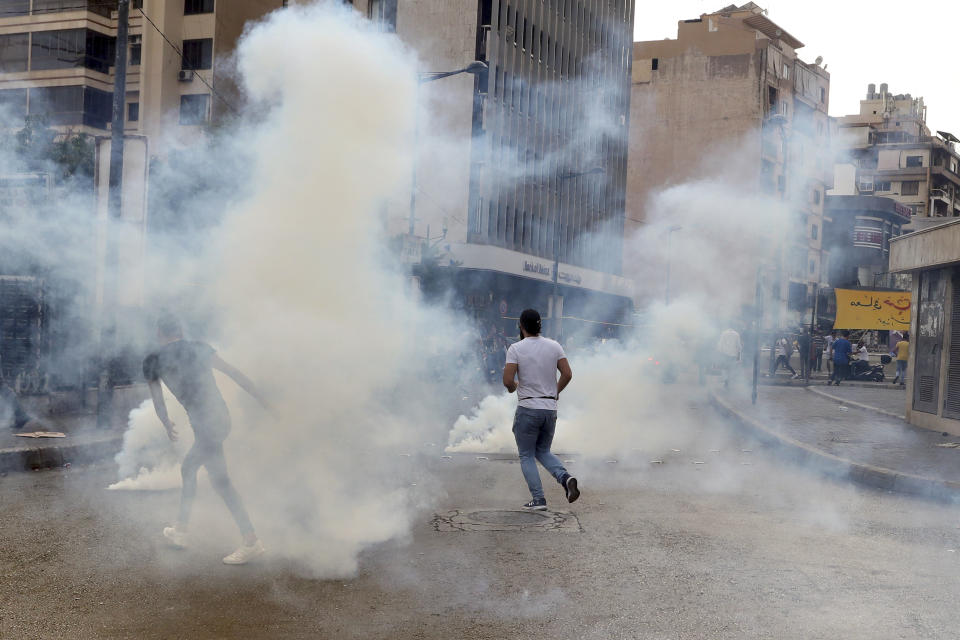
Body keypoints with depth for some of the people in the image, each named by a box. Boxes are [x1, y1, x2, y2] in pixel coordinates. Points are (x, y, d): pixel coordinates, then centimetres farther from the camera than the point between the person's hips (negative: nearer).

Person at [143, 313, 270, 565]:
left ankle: (252, 541, -9)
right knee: (187, 469, 22)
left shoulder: (153, 361, 4)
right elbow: (236, 374, 8)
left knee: (220, 480, -6)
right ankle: (180, 530, 33)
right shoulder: (199, 349, 14)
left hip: (203, 422, -7)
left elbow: (158, 403, 11)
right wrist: (264, 401, 10)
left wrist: (167, 425, 31)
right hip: (222, 417, 7)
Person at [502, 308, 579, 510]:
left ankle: (538, 500, 0)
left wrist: (513, 387, 8)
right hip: (550, 408, 4)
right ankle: (565, 477, -6)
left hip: (528, 409, -4)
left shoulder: (516, 349, -9)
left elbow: (508, 381, -15)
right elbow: (567, 374, 0)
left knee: (526, 456, 8)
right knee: (543, 451, 20)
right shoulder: (554, 346, 3)